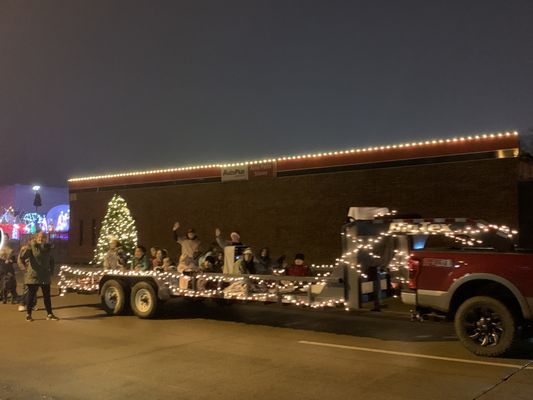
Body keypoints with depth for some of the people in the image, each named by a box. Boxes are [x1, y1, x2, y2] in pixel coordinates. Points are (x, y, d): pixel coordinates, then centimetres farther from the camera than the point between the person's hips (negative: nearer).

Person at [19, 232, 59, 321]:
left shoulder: (48, 247, 8)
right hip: (33, 276, -4)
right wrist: (27, 265, -9)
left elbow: (51, 260, 18)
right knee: (31, 295, 3)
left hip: (45, 276, 4)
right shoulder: (31, 247, -7)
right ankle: (28, 314, 14)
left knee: (47, 295, 7)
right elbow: (22, 257, -15)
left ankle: (49, 314, 13)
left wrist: (51, 271, 11)